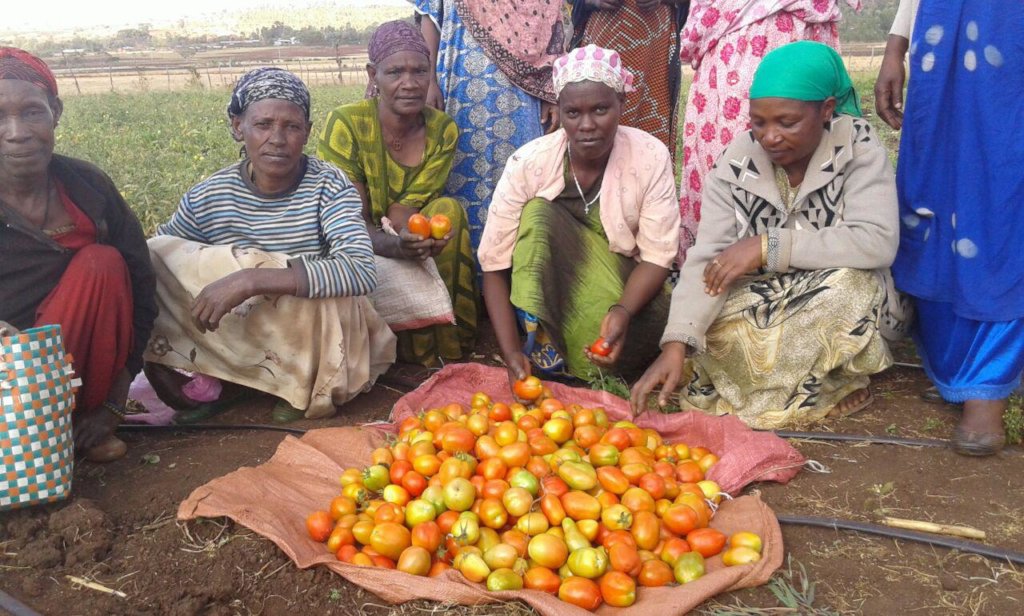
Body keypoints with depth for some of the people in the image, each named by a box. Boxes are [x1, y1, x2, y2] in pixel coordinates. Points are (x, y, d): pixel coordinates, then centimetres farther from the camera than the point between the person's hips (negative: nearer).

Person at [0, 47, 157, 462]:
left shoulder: (87, 186, -5)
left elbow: (139, 286, -4)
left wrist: (115, 402, -8)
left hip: (77, 361, 4)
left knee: (103, 264, -20)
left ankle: (92, 421, -8)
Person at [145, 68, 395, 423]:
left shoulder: (329, 186, -14)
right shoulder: (208, 197, -7)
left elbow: (361, 272, -30)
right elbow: (156, 265, 1)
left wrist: (251, 280, -37)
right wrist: (159, 363, -14)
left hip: (313, 330, -1)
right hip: (232, 338, 2)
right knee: (150, 262, -15)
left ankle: (296, 384, -5)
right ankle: (216, 381, -2)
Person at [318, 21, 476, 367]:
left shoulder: (443, 130, -9)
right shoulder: (346, 124, -19)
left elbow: (405, 213, -12)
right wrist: (397, 246, -44)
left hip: (409, 246, 4)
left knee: (449, 210, -25)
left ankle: (445, 346, -19)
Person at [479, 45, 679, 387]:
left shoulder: (651, 156, -17)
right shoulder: (528, 163, -19)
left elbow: (657, 255, -16)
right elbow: (495, 265, -18)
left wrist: (622, 312, -36)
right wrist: (511, 352, -29)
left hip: (626, 289, 1)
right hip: (549, 287, -1)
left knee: (658, 322, -31)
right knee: (539, 214, -28)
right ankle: (545, 341, -20)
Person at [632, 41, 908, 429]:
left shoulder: (858, 146, -16)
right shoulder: (738, 160, -12)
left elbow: (878, 242, -29)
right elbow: (707, 260, -21)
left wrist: (768, 246, -32)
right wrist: (675, 345, -35)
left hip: (839, 308, -2)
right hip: (759, 303, 3)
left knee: (850, 284, -34)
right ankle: (825, 385, -2)